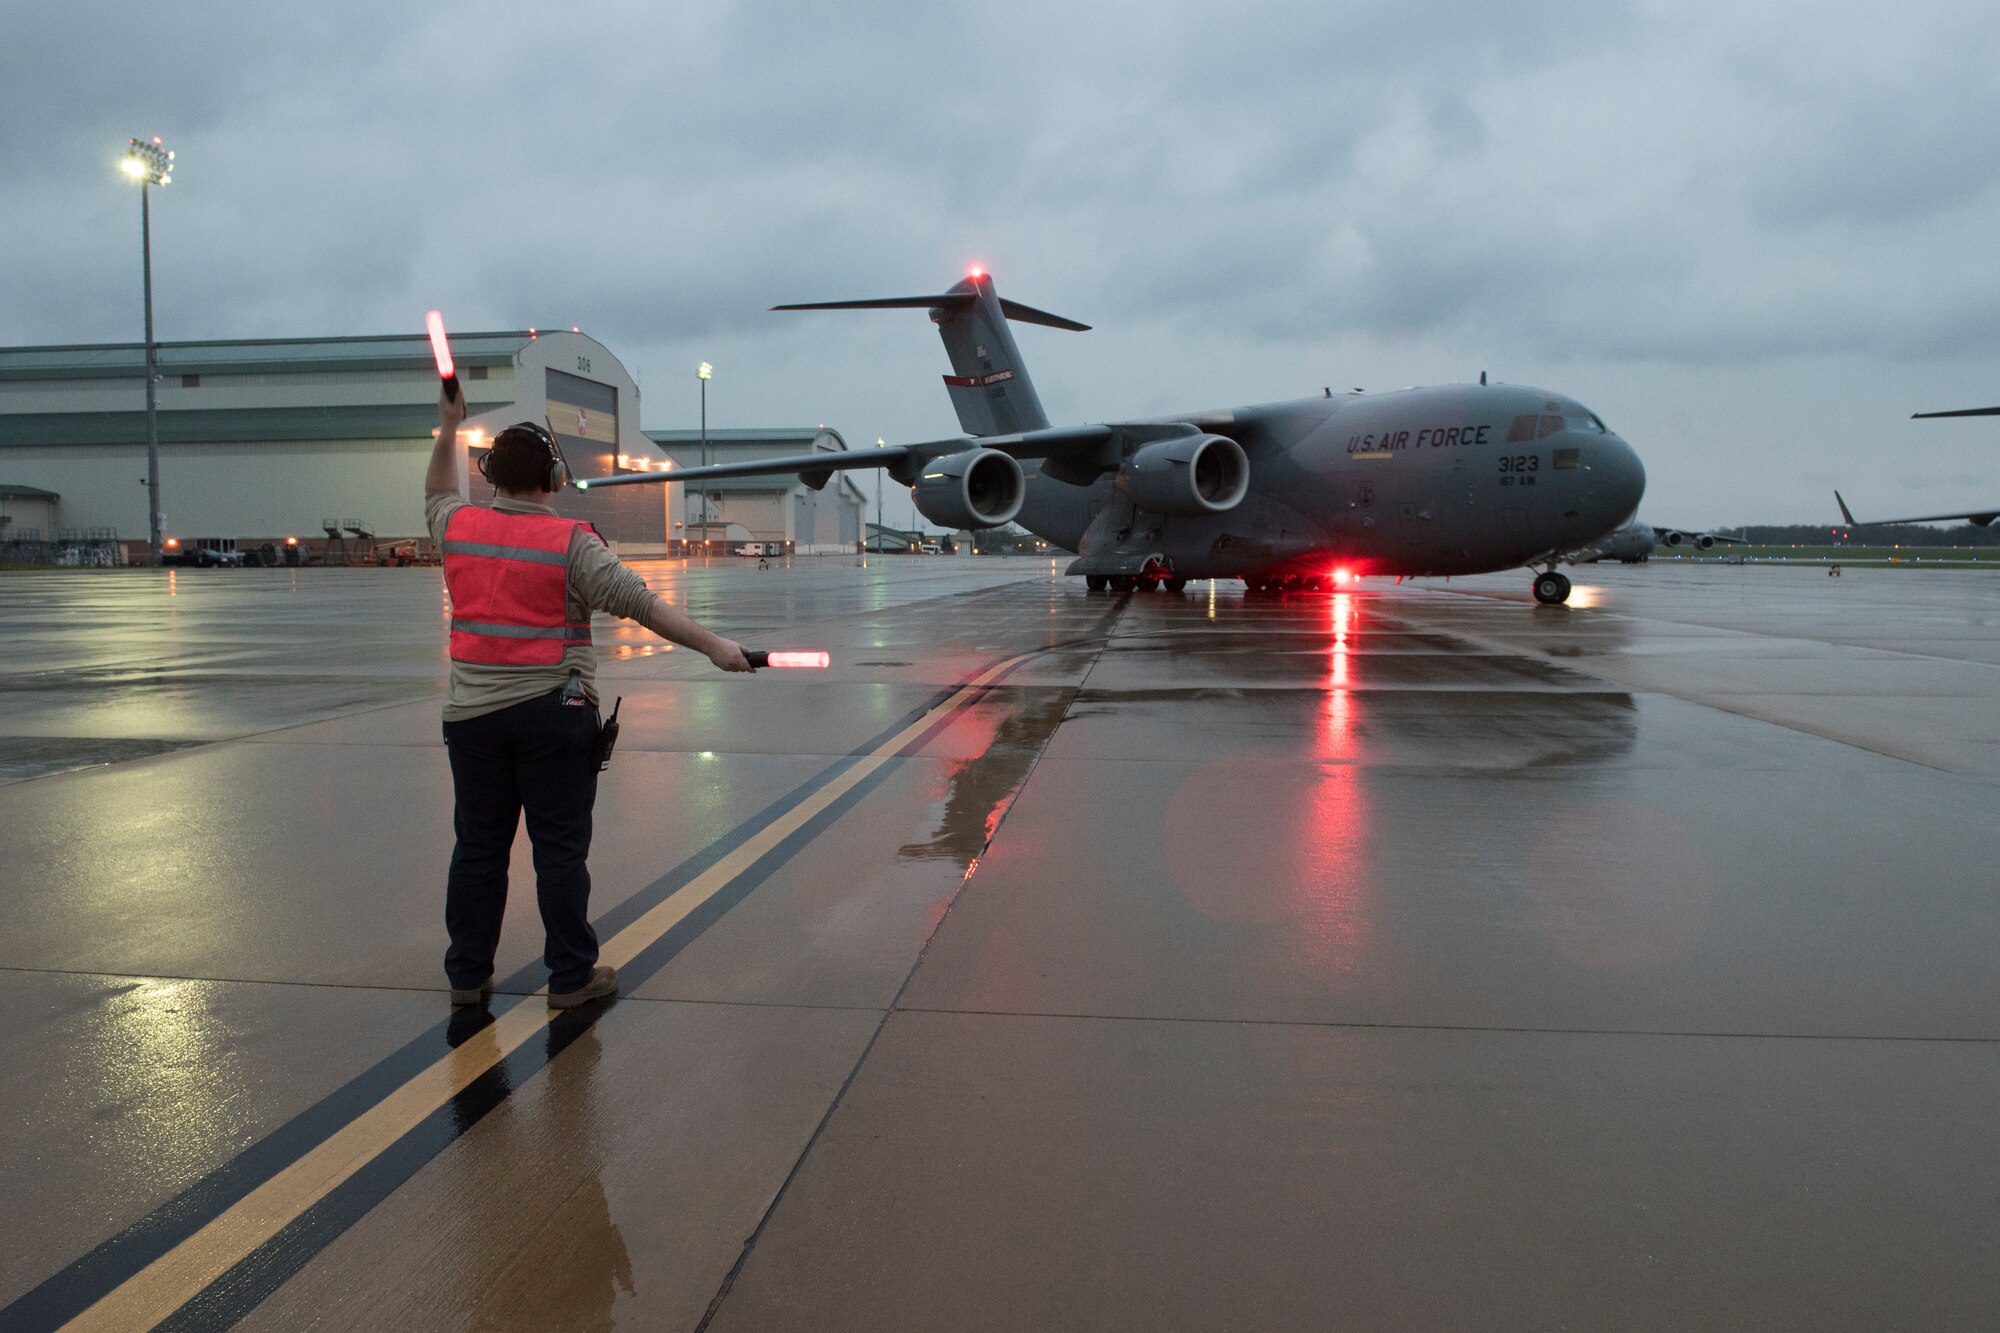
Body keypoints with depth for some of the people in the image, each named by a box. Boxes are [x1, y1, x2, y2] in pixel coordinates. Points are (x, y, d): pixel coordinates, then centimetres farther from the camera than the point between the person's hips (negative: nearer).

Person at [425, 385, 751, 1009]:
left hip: (472, 715, 5)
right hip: (552, 716, -4)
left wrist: (448, 430, 37)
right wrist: (712, 645, -11)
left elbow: (438, 498, 28)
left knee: (478, 847, 13)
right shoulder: (570, 542, -10)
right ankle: (571, 977, 11)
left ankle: (467, 974, 23)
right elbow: (640, 603, -15)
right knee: (560, 850, 3)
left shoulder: (459, 526, 3)